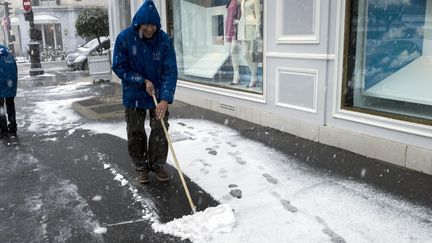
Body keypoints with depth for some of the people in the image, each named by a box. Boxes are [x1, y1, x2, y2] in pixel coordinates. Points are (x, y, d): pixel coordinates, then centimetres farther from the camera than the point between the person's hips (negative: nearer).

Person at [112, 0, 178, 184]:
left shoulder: (165, 40, -17)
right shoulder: (124, 38, -17)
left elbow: (170, 71, -18)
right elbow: (119, 67, -10)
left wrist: (165, 99, -28)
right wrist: (143, 81, -19)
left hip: (158, 94, 0)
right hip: (134, 94, 0)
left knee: (160, 130, 4)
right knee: (135, 133, 8)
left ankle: (157, 165, 23)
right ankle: (141, 167, 26)